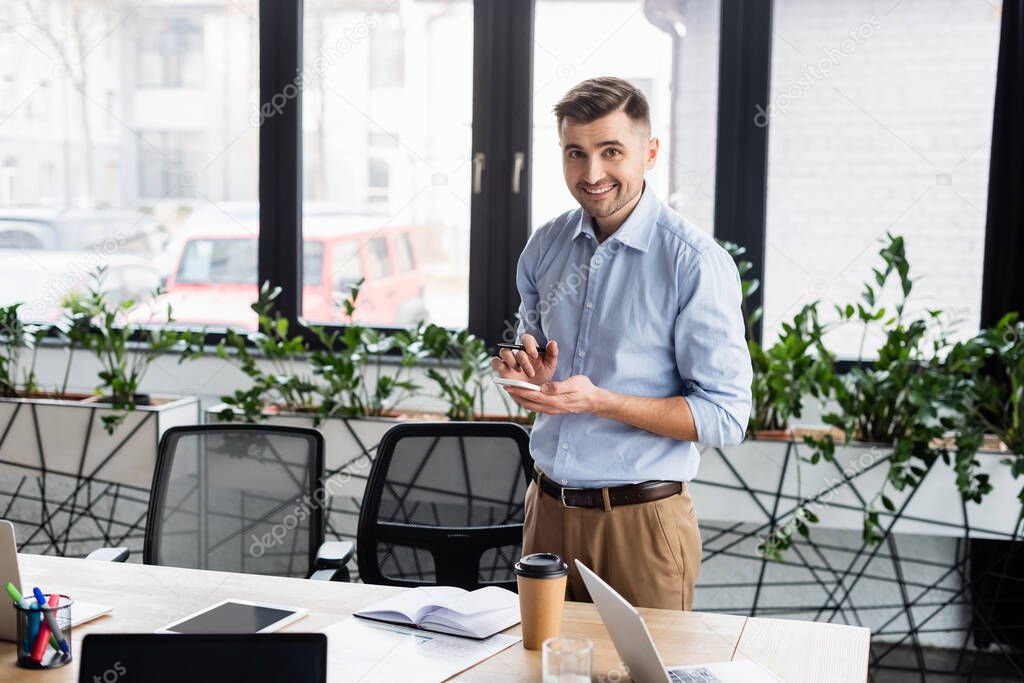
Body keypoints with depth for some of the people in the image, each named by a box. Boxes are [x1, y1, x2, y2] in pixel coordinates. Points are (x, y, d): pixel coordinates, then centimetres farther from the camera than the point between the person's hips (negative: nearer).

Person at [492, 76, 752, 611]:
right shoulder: (544, 247, 5)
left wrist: (600, 401, -22)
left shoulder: (697, 263, -13)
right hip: (548, 508, 5)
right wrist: (532, 377, -4)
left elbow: (726, 417, -14)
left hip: (641, 521, -5)